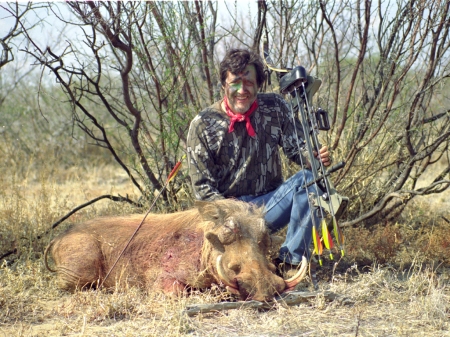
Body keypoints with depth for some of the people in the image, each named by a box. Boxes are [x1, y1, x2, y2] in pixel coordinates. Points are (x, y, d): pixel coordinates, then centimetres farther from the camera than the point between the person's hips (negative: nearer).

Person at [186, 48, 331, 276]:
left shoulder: (275, 108, -2)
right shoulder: (203, 125, -8)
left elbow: (297, 147, 0)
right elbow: (203, 188, -7)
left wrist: (316, 157, -25)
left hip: (270, 204, 4)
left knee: (307, 179, -27)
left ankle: (290, 261, -23)